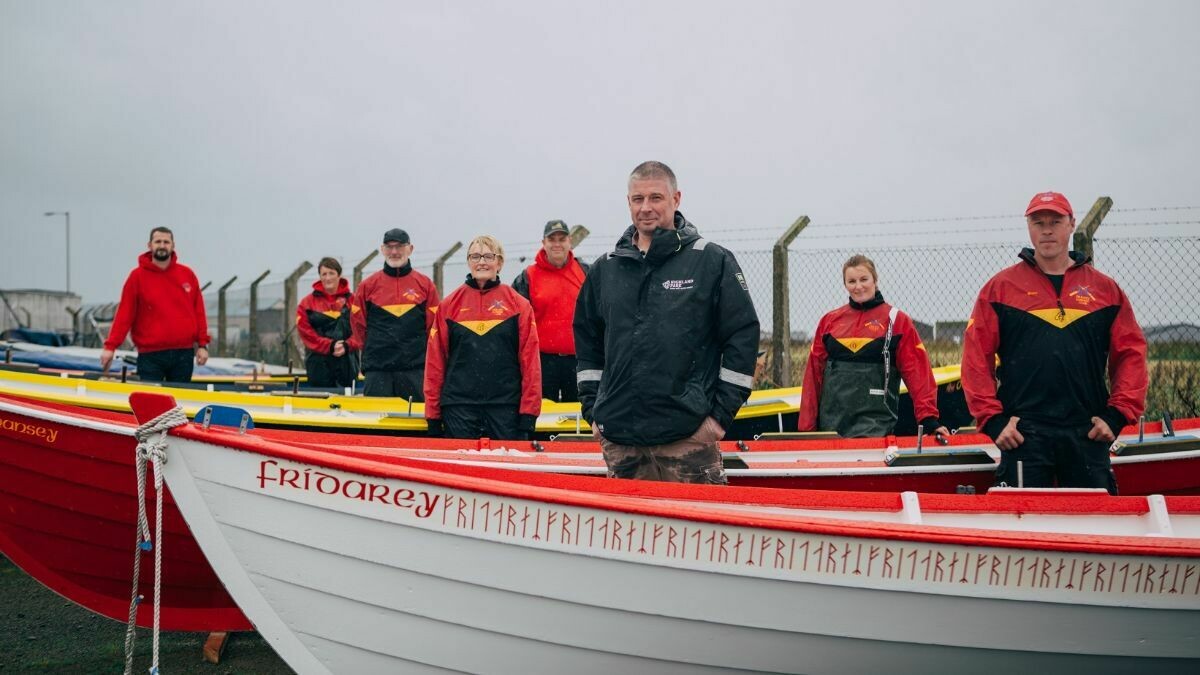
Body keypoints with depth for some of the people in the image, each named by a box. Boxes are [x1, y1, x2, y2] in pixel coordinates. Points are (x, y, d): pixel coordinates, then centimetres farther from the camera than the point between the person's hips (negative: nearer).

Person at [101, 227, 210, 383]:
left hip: (184, 354, 2)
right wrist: (110, 346, -11)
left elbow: (198, 312, 9)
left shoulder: (187, 275, 8)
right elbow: (124, 314, -3)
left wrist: (202, 344, 3)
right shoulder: (137, 276, 1)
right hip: (150, 355, -2)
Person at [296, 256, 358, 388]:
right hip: (318, 361, 0)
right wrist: (329, 346, -13)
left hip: (347, 361, 0)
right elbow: (306, 332, -2)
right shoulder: (308, 303, 5)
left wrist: (347, 346, -15)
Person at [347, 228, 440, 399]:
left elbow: (434, 327, 7)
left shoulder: (425, 284, 6)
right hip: (377, 370, 1)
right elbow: (357, 324, 12)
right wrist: (369, 350, 7)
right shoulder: (368, 285, 8)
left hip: (415, 370, 0)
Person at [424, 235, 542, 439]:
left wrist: (528, 414, -5)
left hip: (505, 408, -1)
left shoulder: (518, 305, 4)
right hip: (458, 407, 1)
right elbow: (435, 360, 6)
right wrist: (433, 414, 2)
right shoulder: (449, 305, 7)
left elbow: (530, 360, 1)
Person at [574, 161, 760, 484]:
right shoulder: (605, 269, 13)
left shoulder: (712, 261, 0)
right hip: (618, 438, 4)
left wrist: (722, 413, -6)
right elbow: (587, 340, 21)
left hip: (688, 436, -4)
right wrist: (592, 409, 13)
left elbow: (743, 334, -2)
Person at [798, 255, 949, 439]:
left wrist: (929, 420, -10)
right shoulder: (829, 321, 11)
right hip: (831, 421, 3)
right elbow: (814, 373, 10)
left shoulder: (897, 320, 3)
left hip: (875, 424, -3)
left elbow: (917, 373, -2)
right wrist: (806, 427, 6)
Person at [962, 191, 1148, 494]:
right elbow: (976, 356, 1)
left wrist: (1117, 415, -1)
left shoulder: (1105, 288, 11)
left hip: (1088, 434, 2)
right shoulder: (1000, 287, 6)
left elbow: (1131, 353, 9)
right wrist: (992, 419, -6)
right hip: (1023, 433, -2)